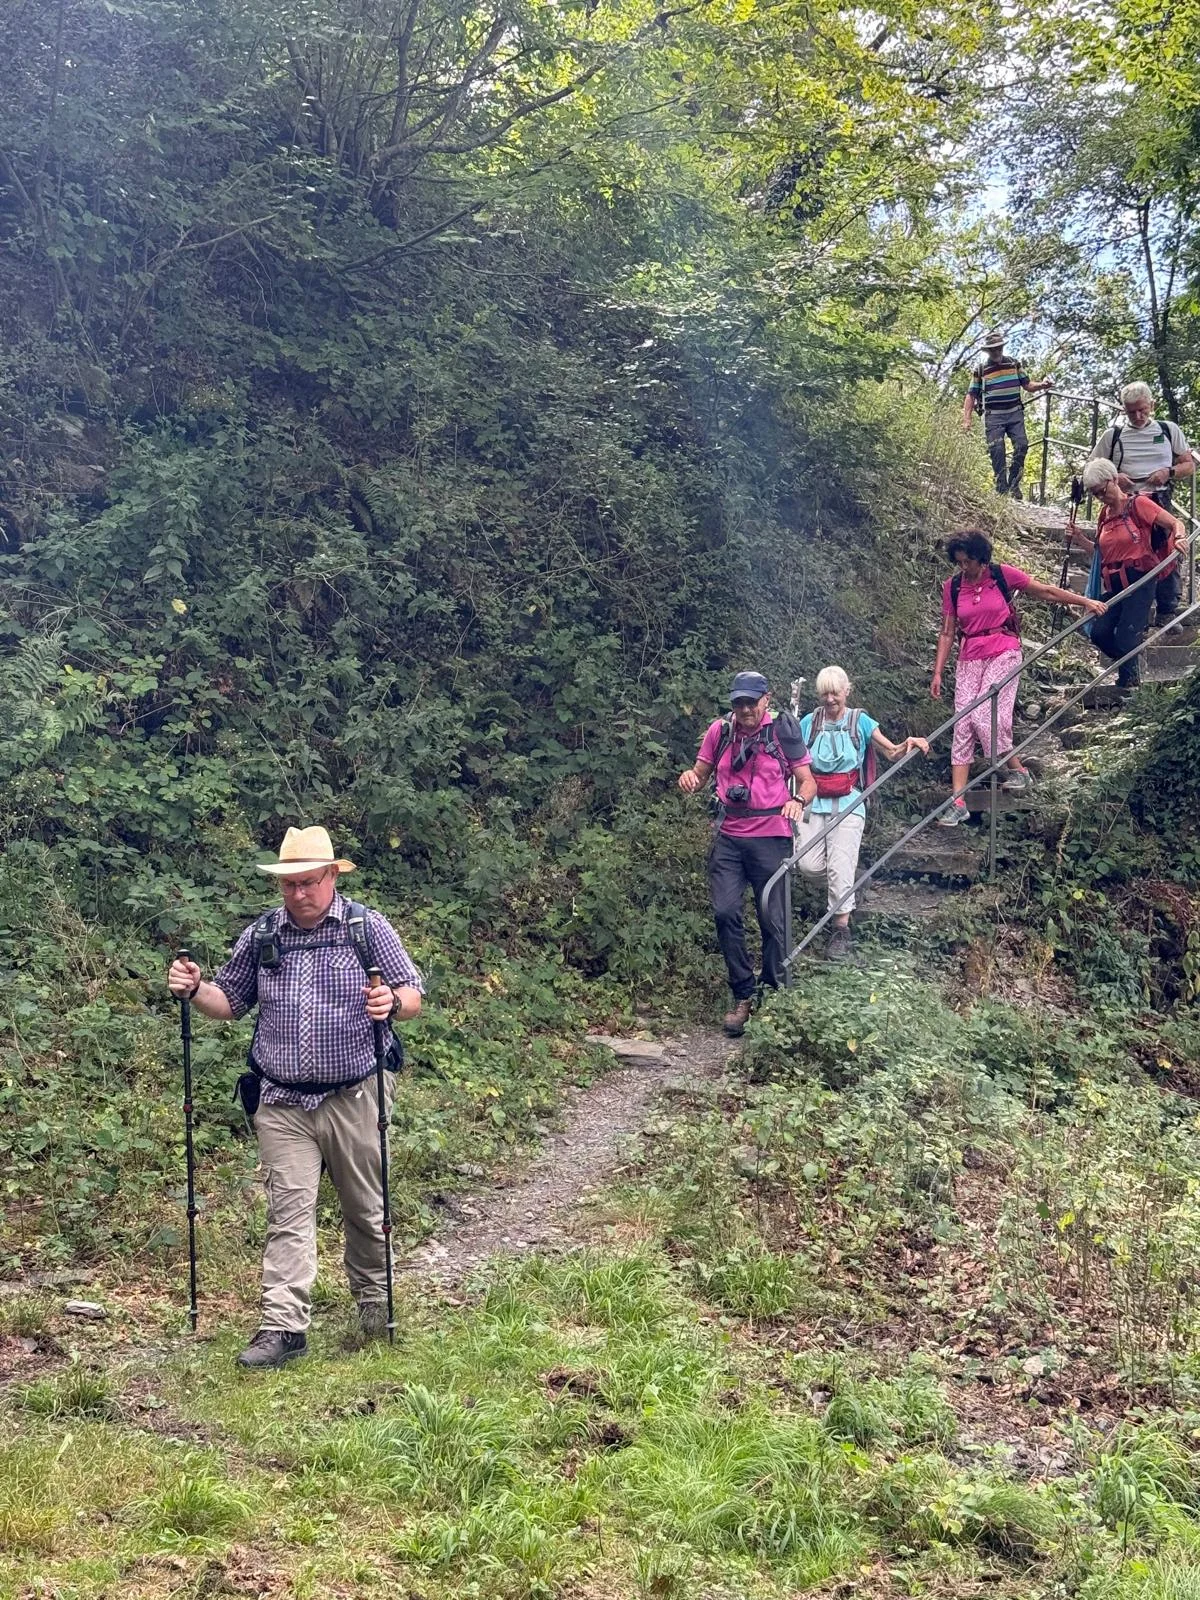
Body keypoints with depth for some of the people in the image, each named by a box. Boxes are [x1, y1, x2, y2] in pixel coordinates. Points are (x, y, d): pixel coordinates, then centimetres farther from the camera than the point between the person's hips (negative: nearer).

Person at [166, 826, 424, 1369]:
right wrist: (195, 989, -5)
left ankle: (375, 1302, 32)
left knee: (366, 1208, 12)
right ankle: (282, 1327, -5)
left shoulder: (368, 928, -2)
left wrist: (393, 1003, -24)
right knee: (288, 1211, -5)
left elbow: (412, 994, 0)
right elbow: (231, 1001, 15)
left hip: (354, 1099, -1)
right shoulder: (260, 936, 6)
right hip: (283, 1105, 1)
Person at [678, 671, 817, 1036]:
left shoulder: (783, 731, -2)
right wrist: (689, 778, -11)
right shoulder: (720, 730, 4)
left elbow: (808, 781, 2)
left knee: (772, 920, 2)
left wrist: (798, 801, -21)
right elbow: (701, 775, 13)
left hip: (771, 837, -2)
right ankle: (743, 996, 4)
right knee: (725, 913, -9)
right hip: (729, 838, 2)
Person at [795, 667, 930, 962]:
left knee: (840, 869, -10)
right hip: (815, 804, 2)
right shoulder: (809, 723, 6)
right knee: (809, 865, -10)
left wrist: (909, 745, -18)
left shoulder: (860, 721, 3)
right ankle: (847, 871, 24)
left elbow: (892, 752, 1)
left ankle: (841, 930, 0)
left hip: (848, 804, -2)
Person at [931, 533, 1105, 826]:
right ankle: (958, 803, -4)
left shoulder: (1003, 575, -3)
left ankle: (1017, 771, 1)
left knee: (984, 715, -21)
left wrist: (1086, 602, 4)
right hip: (970, 658, 4)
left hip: (1003, 653, -3)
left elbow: (1046, 591, 5)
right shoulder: (952, 587, 5)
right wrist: (938, 673, 3)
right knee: (962, 726, -4)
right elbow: (947, 633, 8)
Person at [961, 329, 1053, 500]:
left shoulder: (1015, 363, 10)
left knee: (1021, 445, -10)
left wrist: (1042, 385, -9)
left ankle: (1014, 486, 1)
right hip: (993, 416, -2)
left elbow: (1027, 386, 12)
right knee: (997, 451, -9)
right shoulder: (980, 370, 4)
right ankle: (1002, 490, -5)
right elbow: (971, 396, 3)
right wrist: (967, 420, -8)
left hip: (1015, 413, 2)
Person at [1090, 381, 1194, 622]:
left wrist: (1169, 472, -7)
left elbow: (1189, 465, 14)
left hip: (1159, 502, 0)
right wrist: (1113, 478, -9)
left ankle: (1168, 612, 5)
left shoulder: (1169, 430, 10)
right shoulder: (1112, 435, 8)